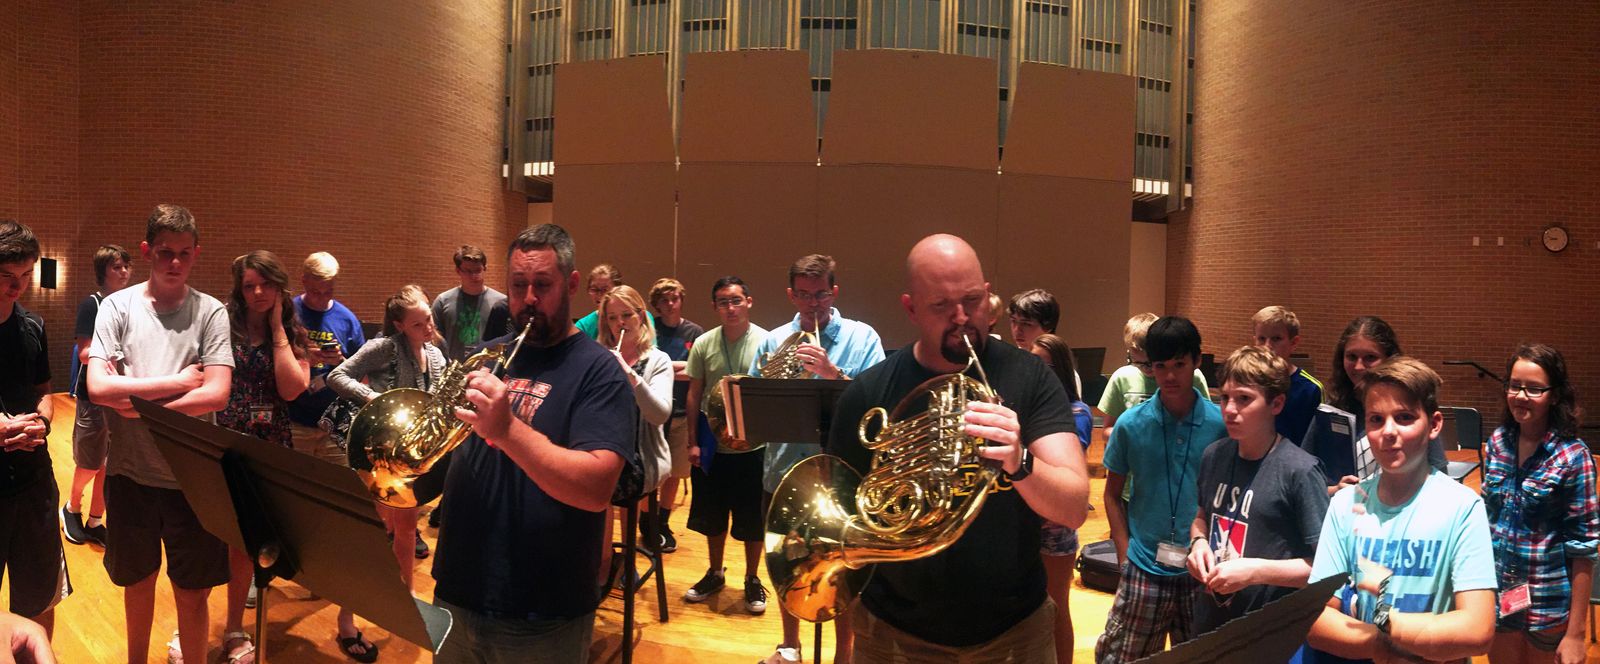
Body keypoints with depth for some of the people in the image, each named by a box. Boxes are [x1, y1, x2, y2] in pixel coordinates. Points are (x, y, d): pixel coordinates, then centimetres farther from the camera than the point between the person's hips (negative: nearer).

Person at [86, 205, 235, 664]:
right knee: (138, 580, 19)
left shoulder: (210, 312, -3)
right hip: (131, 471, 1)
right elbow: (98, 387, -13)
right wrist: (177, 382, -14)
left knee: (193, 590, 7)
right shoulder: (118, 306, -1)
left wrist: (142, 405, -15)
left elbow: (216, 394, -13)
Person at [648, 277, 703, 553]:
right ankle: (647, 521, 18)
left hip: (681, 412, 2)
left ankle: (663, 523, 25)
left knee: (674, 473, 9)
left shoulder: (695, 332, 4)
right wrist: (679, 368, -13)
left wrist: (664, 370, -12)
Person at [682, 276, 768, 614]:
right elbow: (694, 395, 5)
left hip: (753, 447, -2)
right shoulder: (703, 344, -1)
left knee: (752, 519, 8)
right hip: (713, 446, 2)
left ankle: (752, 580, 26)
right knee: (713, 515, 16)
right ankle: (715, 573, 35)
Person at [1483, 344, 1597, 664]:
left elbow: (1583, 547, -13)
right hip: (1497, 593, 4)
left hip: (1548, 602, -4)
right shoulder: (1497, 442, -2)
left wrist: (1575, 632, -13)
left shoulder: (1573, 457, -15)